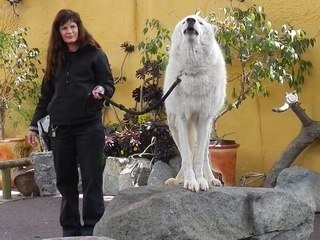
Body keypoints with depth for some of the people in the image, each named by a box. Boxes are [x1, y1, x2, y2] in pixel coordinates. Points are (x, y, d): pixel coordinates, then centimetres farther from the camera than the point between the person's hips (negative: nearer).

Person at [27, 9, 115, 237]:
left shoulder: (95, 55, 1)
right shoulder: (56, 59, 13)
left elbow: (110, 85, 0)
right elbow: (46, 95, 17)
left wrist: (101, 90, -23)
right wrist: (34, 124, 15)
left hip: (89, 126, -4)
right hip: (60, 128, 4)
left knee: (91, 178, -1)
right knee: (65, 180, 7)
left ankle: (92, 227, 7)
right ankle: (70, 228, 15)